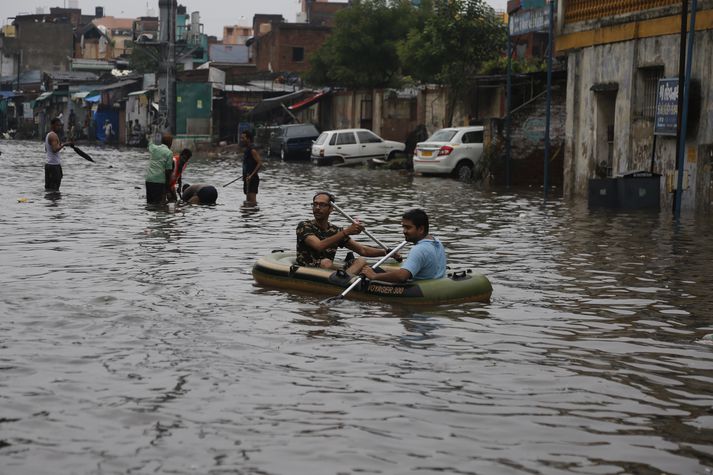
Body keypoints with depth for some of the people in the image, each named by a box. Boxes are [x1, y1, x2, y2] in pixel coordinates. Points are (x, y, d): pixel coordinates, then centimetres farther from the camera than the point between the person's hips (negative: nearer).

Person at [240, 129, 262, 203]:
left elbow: (260, 163, -22)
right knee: (248, 201, 13)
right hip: (247, 179, 10)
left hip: (252, 179, -10)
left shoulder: (252, 150, -15)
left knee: (252, 201, -12)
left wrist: (251, 175, -26)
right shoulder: (247, 149, 15)